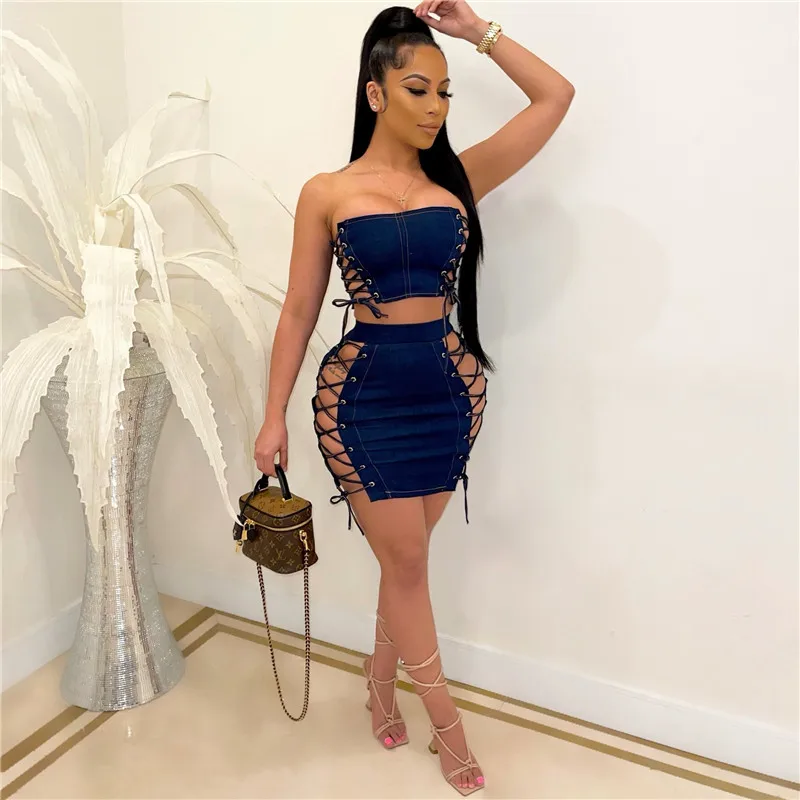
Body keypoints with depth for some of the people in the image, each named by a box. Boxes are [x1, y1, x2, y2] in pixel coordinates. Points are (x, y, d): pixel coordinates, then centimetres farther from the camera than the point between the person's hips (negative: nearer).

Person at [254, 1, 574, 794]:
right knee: (406, 561, 6)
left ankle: (380, 680, 40)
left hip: (449, 385, 3)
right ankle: (446, 722, 26)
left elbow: (556, 97, 6)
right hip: (364, 392, -2)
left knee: (404, 556, 15)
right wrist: (274, 415, 0)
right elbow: (299, 312, 1)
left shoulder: (458, 179, 4)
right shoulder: (326, 193, -1)